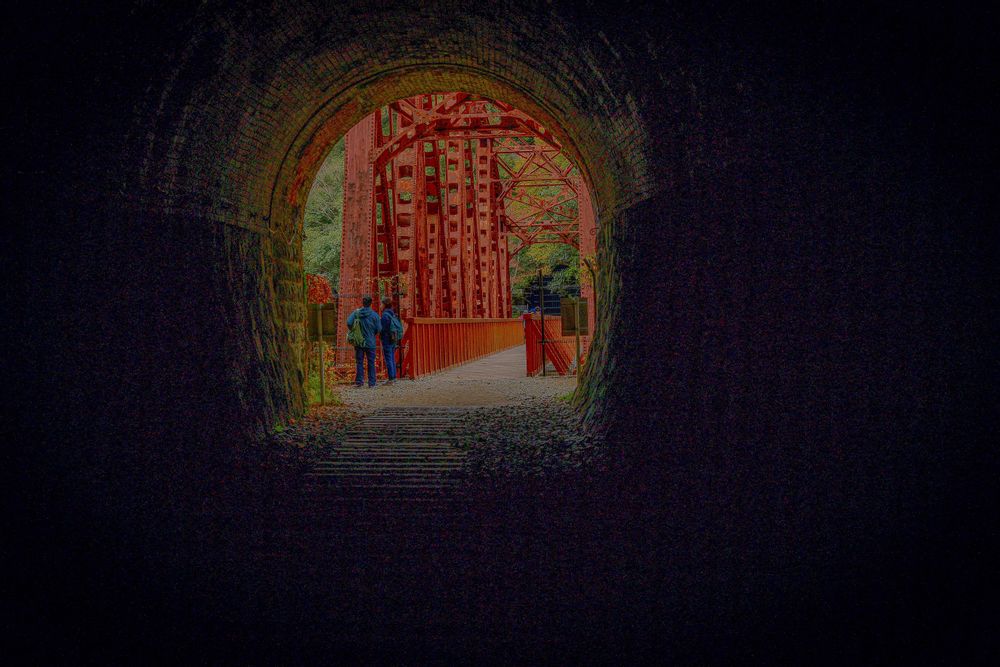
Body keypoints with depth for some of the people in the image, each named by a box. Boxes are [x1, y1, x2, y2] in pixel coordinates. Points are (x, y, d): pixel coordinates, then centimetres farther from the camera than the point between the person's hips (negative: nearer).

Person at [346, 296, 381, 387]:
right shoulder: (374, 315, -6)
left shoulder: (356, 313, -3)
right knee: (371, 362, 6)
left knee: (359, 362, 7)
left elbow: (349, 322, -16)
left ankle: (359, 381, 3)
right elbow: (379, 328, -6)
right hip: (370, 342, -1)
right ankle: (371, 382, 7)